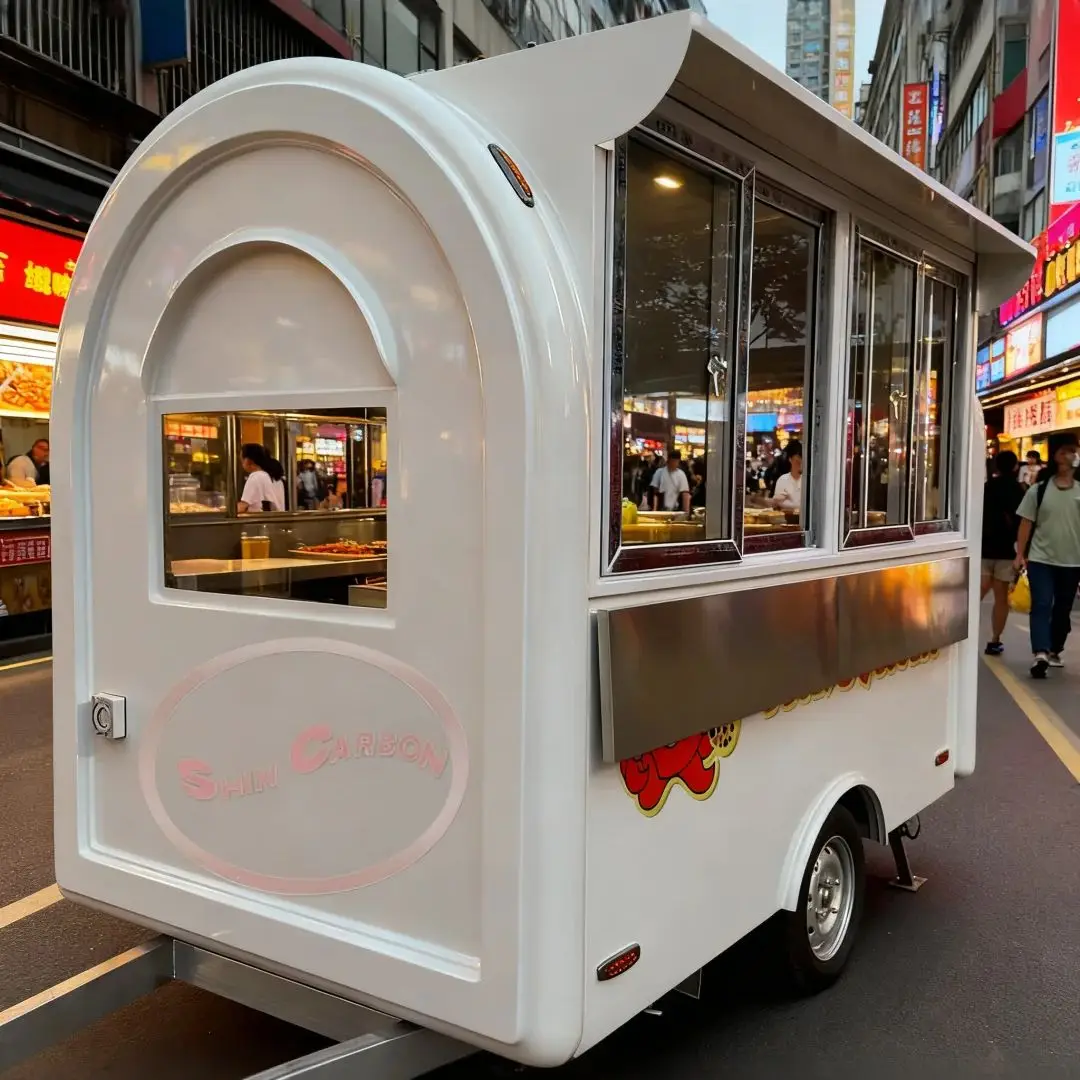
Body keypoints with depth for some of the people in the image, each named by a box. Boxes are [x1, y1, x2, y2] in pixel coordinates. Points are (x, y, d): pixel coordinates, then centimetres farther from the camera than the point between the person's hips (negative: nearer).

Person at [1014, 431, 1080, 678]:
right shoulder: (1038, 489, -2)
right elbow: (1026, 523, -1)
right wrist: (1020, 554, -5)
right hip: (1041, 559, -2)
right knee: (1041, 606, -12)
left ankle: (1054, 651, 28)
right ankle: (1040, 654, -22)